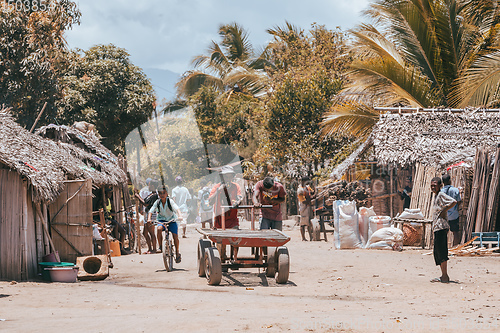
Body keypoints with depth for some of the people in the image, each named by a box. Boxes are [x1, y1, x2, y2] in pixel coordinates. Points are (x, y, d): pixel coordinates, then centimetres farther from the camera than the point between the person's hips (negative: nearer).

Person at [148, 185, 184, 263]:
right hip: (162, 220, 1)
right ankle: (160, 246, -16)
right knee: (159, 228, -32)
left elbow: (177, 209, -27)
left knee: (175, 236, -12)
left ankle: (177, 252, 11)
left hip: (171, 220, -1)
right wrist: (149, 219, -29)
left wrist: (180, 216, -45)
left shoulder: (170, 201, -15)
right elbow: (151, 211, -11)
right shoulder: (157, 202, -8)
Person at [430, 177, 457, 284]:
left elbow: (453, 202, -25)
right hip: (437, 227, 10)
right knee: (437, 252, 11)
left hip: (441, 227, -10)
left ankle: (445, 276, -9)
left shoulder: (441, 195, -9)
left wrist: (444, 211, -16)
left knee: (441, 251, -10)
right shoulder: (436, 196, 20)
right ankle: (443, 276, 15)